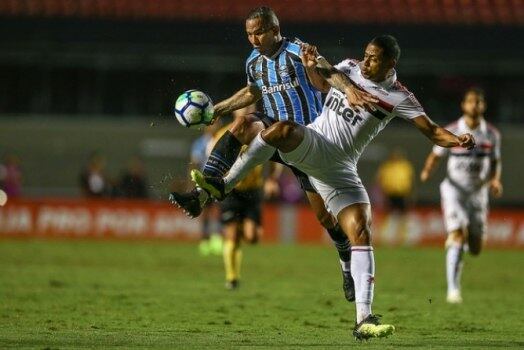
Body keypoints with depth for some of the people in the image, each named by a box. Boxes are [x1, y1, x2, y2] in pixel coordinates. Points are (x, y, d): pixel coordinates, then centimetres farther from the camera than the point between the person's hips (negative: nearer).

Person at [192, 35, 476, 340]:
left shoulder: (399, 98, -1)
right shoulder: (349, 68, 8)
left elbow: (432, 131, -6)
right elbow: (323, 83, 29)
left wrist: (457, 141, -25)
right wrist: (311, 66, 8)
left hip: (340, 169, -1)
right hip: (312, 145, 1)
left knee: (362, 233, -15)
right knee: (283, 129, -35)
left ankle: (364, 320, -18)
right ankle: (225, 185, -25)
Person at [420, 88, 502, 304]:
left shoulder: (492, 135, 1)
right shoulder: (451, 132, -4)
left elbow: (495, 162, 13)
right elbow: (436, 156, 4)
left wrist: (495, 180, -7)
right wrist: (427, 171, -17)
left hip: (478, 193, 3)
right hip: (454, 190, -3)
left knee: (475, 249, 3)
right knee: (457, 237, -20)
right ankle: (453, 290, -18)